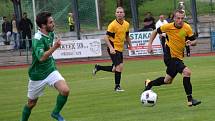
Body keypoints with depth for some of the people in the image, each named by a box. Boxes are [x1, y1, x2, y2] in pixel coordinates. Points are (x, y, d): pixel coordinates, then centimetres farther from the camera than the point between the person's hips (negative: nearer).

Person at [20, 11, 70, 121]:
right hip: (37, 75, -5)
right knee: (32, 103, 9)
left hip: (50, 71, 5)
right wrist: (54, 47, -52)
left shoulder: (51, 34, 0)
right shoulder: (38, 39, -24)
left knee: (65, 90, -19)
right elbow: (41, 57, -42)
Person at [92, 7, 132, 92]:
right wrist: (111, 48, -28)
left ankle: (98, 67, 29)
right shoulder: (113, 25, -15)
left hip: (120, 49, 7)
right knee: (119, 66, -15)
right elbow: (106, 37, -16)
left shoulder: (126, 24, 6)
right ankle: (117, 86, -3)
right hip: (113, 49, -7)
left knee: (115, 69, 9)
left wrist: (130, 45, 12)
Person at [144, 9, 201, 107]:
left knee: (168, 80, 20)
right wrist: (150, 44, -3)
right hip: (170, 56, -6)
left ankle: (149, 83, 45)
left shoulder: (187, 28, -7)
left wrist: (191, 42, -23)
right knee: (186, 72, -24)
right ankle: (190, 100, -19)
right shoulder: (168, 27, -13)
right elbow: (155, 31, 3)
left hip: (179, 57, 6)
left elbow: (194, 41, 0)